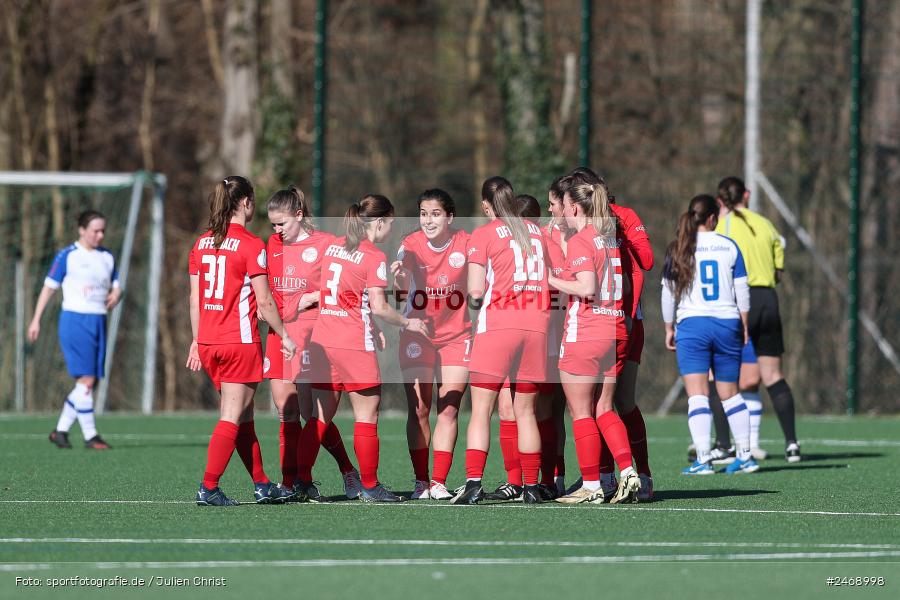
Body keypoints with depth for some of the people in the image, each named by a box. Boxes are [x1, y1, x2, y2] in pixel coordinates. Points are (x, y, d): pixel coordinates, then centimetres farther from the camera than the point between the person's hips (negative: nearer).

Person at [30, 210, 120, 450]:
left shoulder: (107, 257, 13)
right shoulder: (67, 256, -3)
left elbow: (116, 286, 20)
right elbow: (49, 287, 1)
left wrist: (116, 295, -6)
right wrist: (36, 320, -3)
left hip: (98, 322, 6)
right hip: (75, 320, -6)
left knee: (90, 382, 5)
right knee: (85, 380, -12)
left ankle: (60, 430, 16)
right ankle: (90, 435, -9)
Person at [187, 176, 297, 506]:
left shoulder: (201, 243, 8)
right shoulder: (251, 245, -10)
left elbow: (194, 299, 11)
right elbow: (263, 302, -11)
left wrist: (196, 341, 18)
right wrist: (284, 336, 1)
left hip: (208, 342, 7)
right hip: (240, 342, -7)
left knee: (243, 416, 15)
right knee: (232, 418, -2)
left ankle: (262, 485, 21)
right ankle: (208, 488, -7)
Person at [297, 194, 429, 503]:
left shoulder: (333, 246, 11)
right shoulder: (374, 257, -10)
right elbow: (379, 307, -15)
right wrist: (407, 323, 1)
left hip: (321, 339, 7)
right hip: (354, 344, -7)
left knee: (320, 414, 12)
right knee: (367, 414, 2)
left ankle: (302, 479, 9)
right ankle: (369, 486, 3)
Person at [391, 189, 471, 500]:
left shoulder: (466, 244, -9)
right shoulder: (411, 244, -8)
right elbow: (402, 288, -19)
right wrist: (398, 275, -42)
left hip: (457, 335, 0)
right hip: (417, 333, 0)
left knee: (449, 409, -3)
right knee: (418, 410, -2)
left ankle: (439, 482, 1)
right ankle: (421, 481, 5)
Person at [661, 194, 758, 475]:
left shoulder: (678, 249, -1)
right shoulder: (729, 246, 2)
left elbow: (668, 293, 1)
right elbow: (742, 290, 4)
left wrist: (669, 328, 11)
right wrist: (744, 326, 14)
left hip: (692, 325, -2)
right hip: (727, 324, 2)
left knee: (697, 395, -5)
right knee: (730, 394, 14)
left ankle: (702, 460, -14)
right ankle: (745, 455, 14)